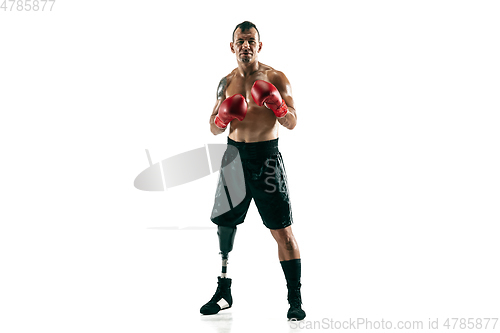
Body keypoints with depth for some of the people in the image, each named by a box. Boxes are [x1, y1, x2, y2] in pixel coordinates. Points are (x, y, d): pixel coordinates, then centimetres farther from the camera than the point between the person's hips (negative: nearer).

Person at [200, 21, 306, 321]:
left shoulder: (276, 78, -2)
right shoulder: (227, 82, 10)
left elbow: (292, 123, -5)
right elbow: (214, 129, 12)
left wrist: (278, 105, -24)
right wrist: (222, 117, -10)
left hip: (266, 158, -4)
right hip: (234, 157, 4)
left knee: (282, 230, -4)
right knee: (224, 226, 9)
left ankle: (295, 299, 4)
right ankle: (224, 293, 25)